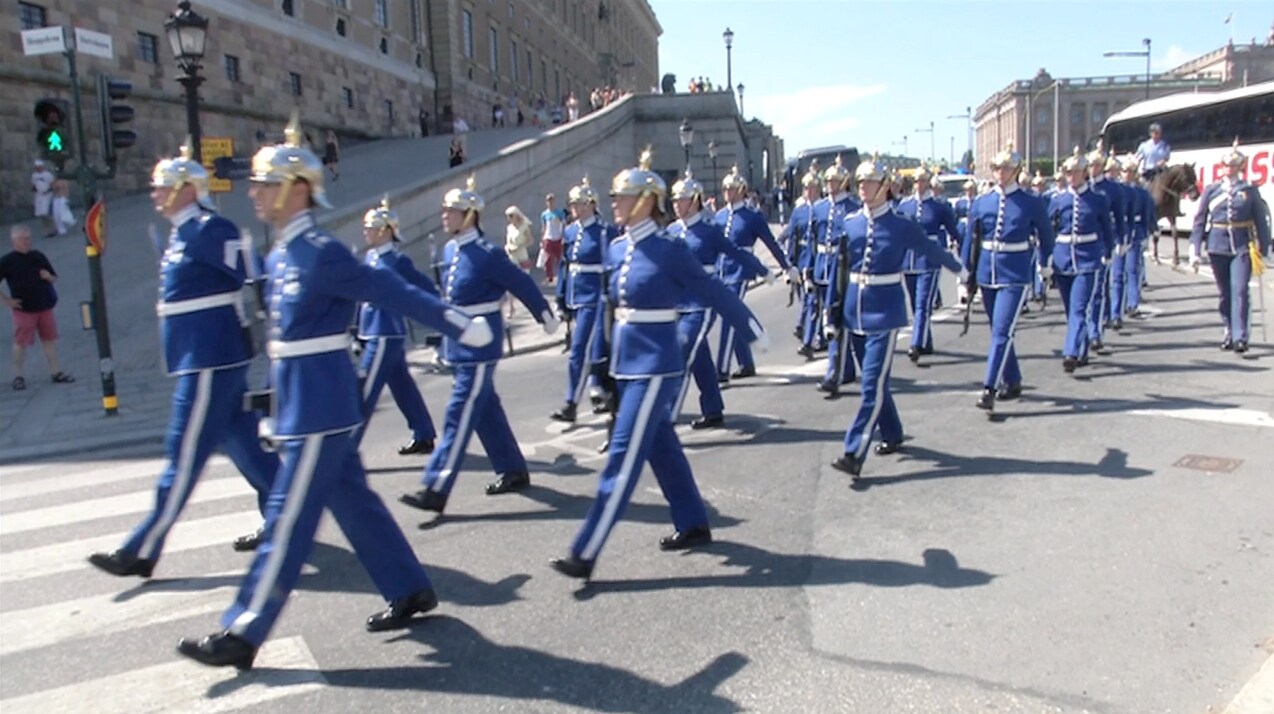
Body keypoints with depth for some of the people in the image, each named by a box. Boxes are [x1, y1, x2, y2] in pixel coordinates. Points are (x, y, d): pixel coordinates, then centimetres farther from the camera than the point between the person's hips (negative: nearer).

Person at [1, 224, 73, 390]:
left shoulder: (38, 257, 5)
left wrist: (49, 276, -10)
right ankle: (17, 376, 11)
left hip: (45, 307, 4)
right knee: (21, 342, 1)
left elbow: (54, 277, 13)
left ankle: (56, 372, 17)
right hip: (23, 309, -4)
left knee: (50, 339, 9)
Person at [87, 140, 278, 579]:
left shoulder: (209, 230, -15)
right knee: (243, 441, 14)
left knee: (185, 453, -3)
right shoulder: (182, 234, 15)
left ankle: (142, 552, 5)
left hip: (210, 360, -10)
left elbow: (255, 274, -20)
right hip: (204, 358, 10)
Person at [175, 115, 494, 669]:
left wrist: (463, 327, -11)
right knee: (354, 502, 16)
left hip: (318, 410, -9)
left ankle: (242, 635, 9)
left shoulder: (322, 254, -17)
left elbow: (394, 292, -16)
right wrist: (278, 412, 22)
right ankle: (410, 591, 28)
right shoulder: (281, 256, 11)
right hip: (304, 406, 9)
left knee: (288, 520, -1)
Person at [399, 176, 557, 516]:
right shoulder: (450, 252, 8)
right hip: (459, 341, 9)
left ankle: (435, 489, -6)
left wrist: (547, 318, 2)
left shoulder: (488, 255, -16)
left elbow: (523, 285, -7)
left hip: (480, 345, -9)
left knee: (460, 414, -7)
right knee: (486, 410, 16)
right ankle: (514, 470, 30)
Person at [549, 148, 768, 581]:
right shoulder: (617, 249, 7)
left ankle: (584, 555, -5)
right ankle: (694, 526, 34)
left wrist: (754, 332, 4)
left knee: (624, 457, -7)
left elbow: (715, 293, -5)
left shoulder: (670, 251, -14)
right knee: (662, 449, 17)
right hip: (628, 363, 8)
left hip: (655, 368, -8)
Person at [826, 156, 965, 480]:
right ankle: (892, 435, 34)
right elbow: (838, 271, 8)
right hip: (855, 314, 5)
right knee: (874, 380, 15)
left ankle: (854, 455, -13)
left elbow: (932, 250, 11)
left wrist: (959, 268, 26)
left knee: (873, 384, -10)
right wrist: (833, 314, 8)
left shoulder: (902, 227, -6)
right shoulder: (849, 226, 4)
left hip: (885, 315, -4)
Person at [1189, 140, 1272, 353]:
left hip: (1242, 248, -1)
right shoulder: (1211, 190, 6)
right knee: (1224, 293, 8)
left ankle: (1241, 337, -9)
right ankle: (1229, 332, 20)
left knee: (1240, 290, -10)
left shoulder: (1250, 191, 4)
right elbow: (1199, 221, 5)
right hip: (1218, 248, 1)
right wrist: (1195, 250, -1)